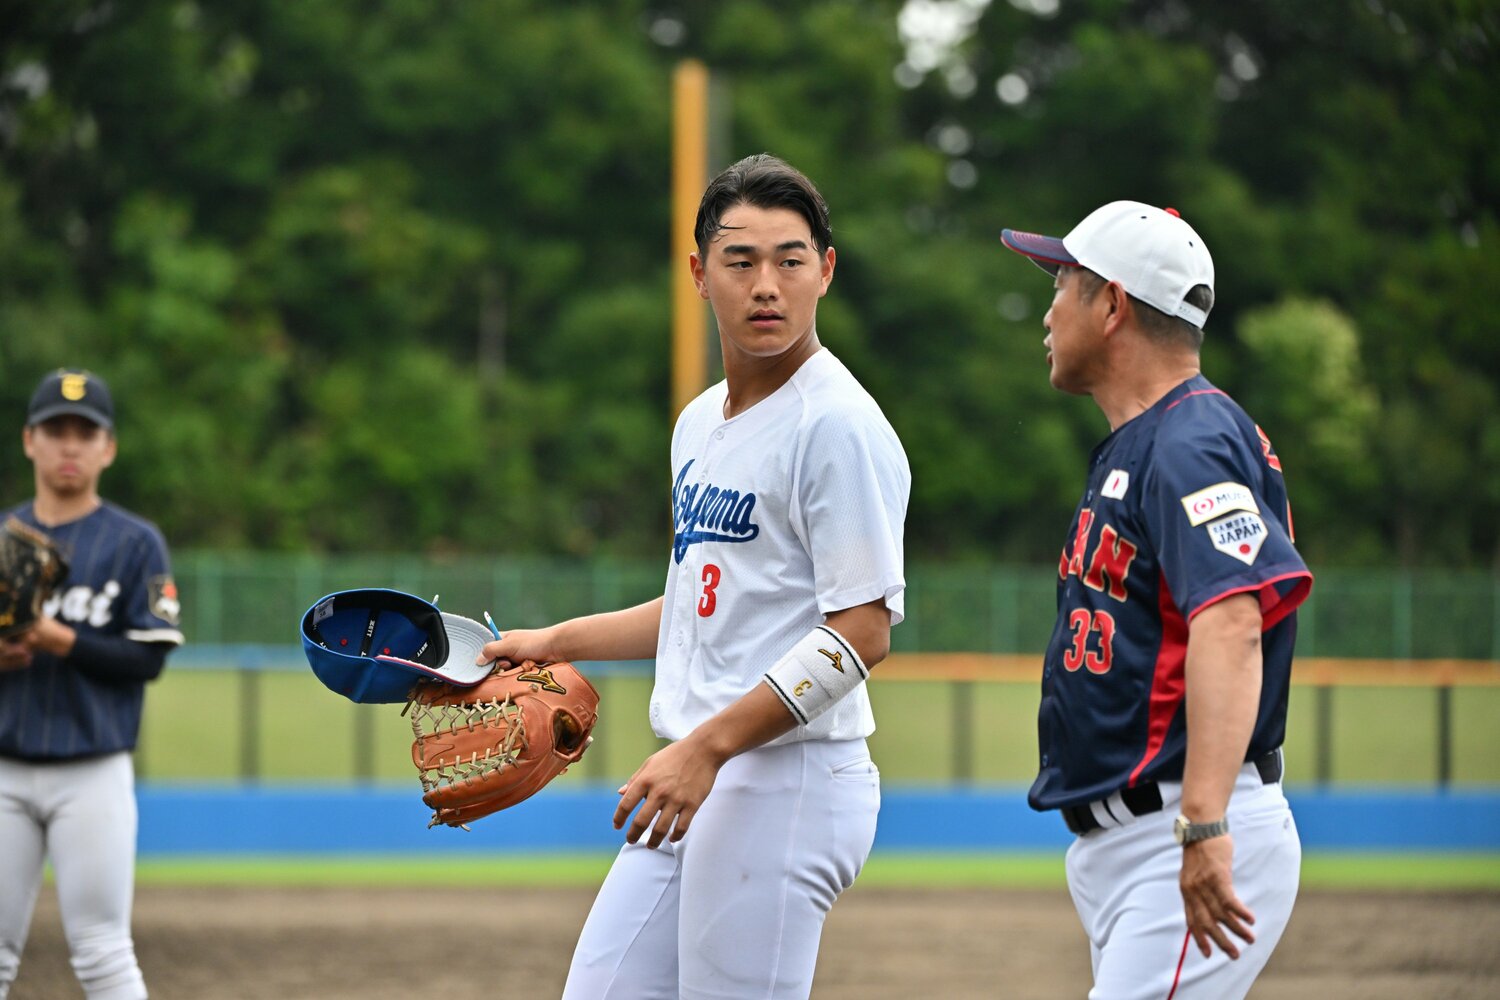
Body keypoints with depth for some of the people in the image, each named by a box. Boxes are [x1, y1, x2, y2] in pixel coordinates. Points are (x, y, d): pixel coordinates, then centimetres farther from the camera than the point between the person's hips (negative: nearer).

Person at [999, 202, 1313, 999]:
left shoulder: (1190, 446, -15)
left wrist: (1204, 826, -40)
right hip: (1117, 844, 11)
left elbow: (1230, 625, -29)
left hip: (1189, 845, -11)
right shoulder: (1131, 449, 19)